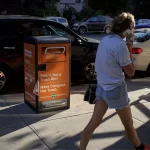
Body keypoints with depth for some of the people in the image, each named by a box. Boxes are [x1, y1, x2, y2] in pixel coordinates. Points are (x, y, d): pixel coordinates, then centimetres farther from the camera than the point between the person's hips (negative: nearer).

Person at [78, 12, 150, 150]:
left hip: (102, 86, 7)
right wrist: (130, 49, -9)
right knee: (129, 124, 16)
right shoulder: (120, 45, -22)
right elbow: (130, 72, -12)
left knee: (94, 122, 10)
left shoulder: (105, 40, 4)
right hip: (116, 89, -7)